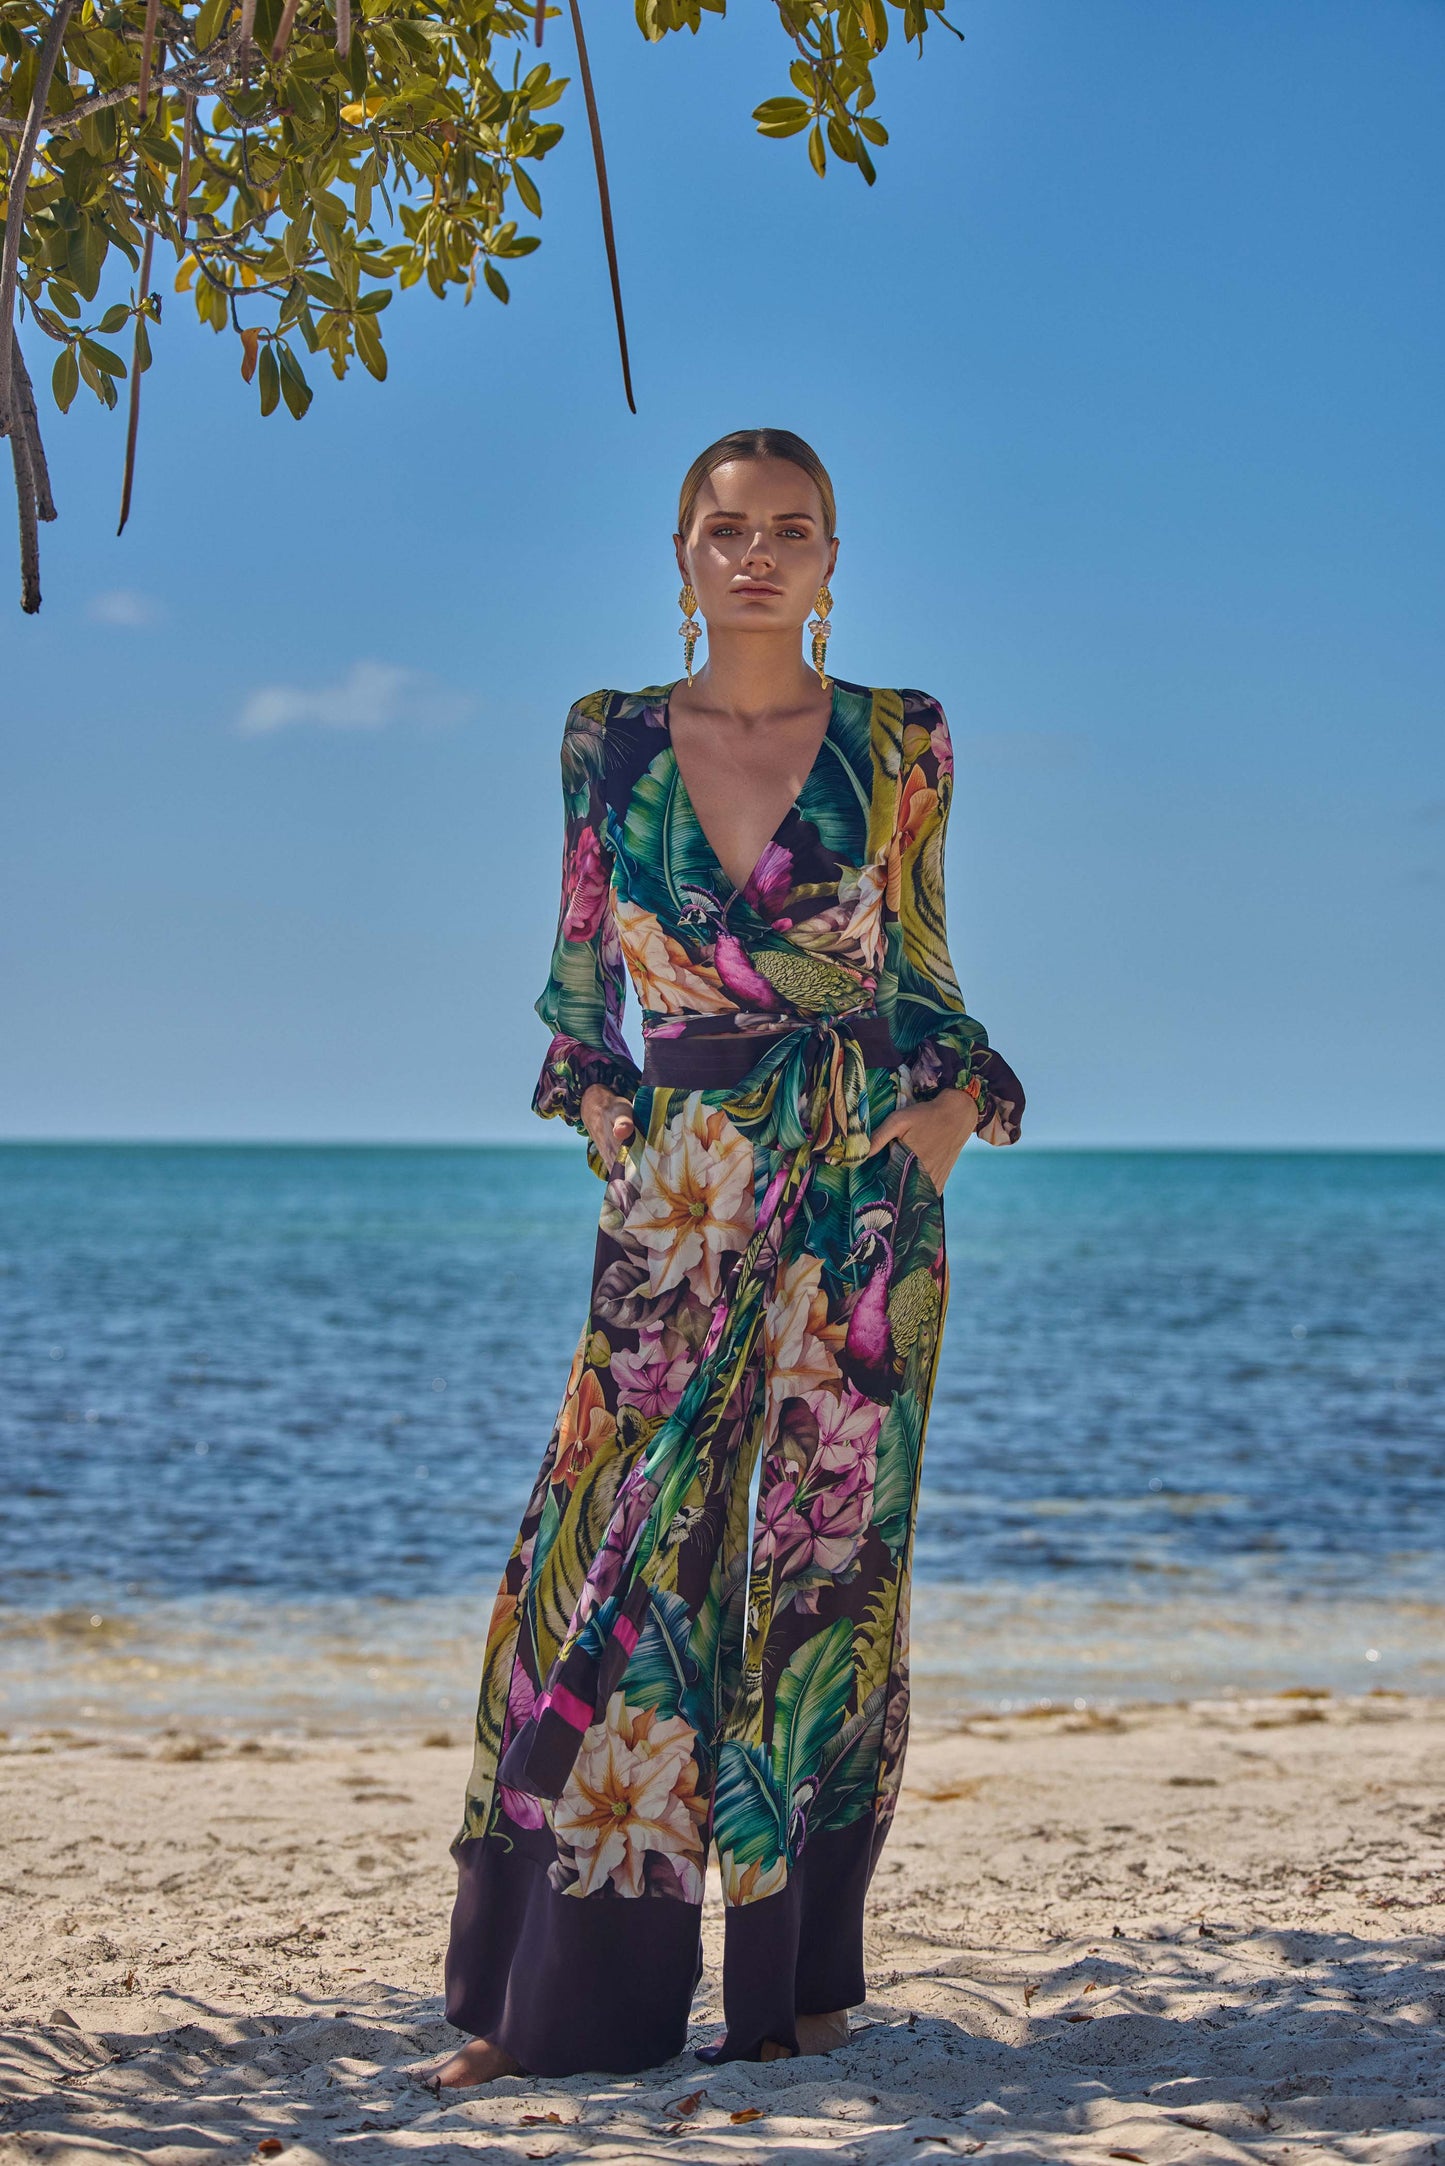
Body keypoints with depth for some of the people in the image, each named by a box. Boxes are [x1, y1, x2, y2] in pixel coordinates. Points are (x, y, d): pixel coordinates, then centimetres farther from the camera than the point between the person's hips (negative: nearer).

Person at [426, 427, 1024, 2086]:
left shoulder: (899, 744, 4)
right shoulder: (609, 740, 8)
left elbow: (927, 985, 8)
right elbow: (579, 988, 12)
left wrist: (935, 1141, -5)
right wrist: (612, 1131, 0)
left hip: (860, 1204, -1)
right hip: (678, 1210, 1)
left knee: (819, 1565, 0)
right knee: (616, 1561, -4)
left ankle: (799, 1972, 9)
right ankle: (551, 1994, 2)